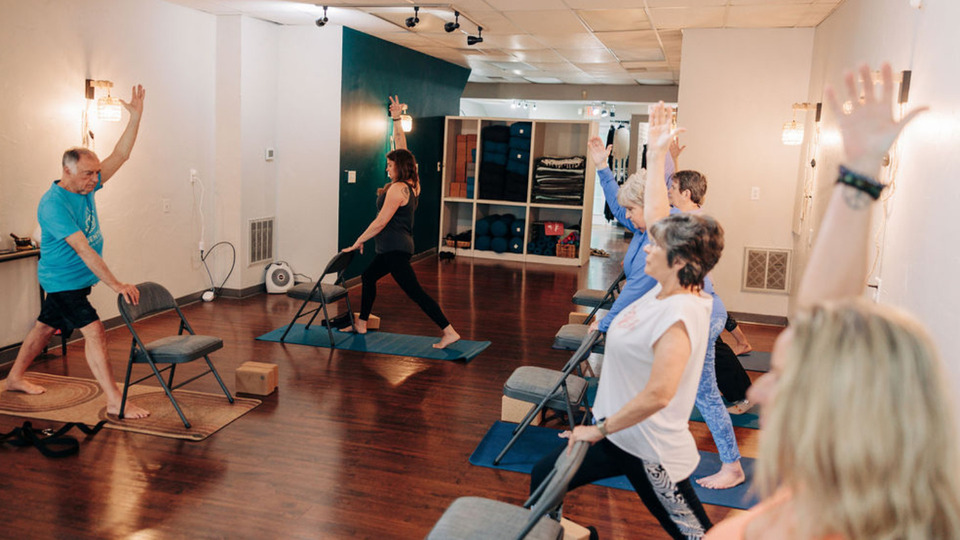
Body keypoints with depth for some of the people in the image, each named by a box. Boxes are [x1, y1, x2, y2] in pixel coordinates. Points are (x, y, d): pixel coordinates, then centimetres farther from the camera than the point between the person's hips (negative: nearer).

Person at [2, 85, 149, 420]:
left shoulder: (86, 187, 0)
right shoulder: (53, 204, -25)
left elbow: (120, 156, -2)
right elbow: (84, 249, -30)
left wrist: (136, 116, -11)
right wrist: (116, 285, -32)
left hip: (74, 280, 9)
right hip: (62, 280, -9)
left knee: (45, 327, 22)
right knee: (94, 333, -15)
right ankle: (115, 403, -14)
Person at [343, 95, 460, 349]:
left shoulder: (397, 189, -17)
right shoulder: (412, 183, 7)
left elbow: (380, 222, -17)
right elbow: (401, 146, 15)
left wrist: (359, 241, -8)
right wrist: (397, 119, 16)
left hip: (395, 249, -11)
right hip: (395, 247, 11)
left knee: (415, 291, -11)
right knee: (368, 276, 24)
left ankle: (449, 332, -13)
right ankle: (361, 324, 36)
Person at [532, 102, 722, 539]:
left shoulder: (679, 316, -27)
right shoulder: (669, 288, -2)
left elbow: (658, 394, -33)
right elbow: (655, 214, 7)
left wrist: (600, 429, -22)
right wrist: (655, 153, 9)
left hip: (651, 452, -9)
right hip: (620, 433, 9)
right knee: (545, 478, 14)